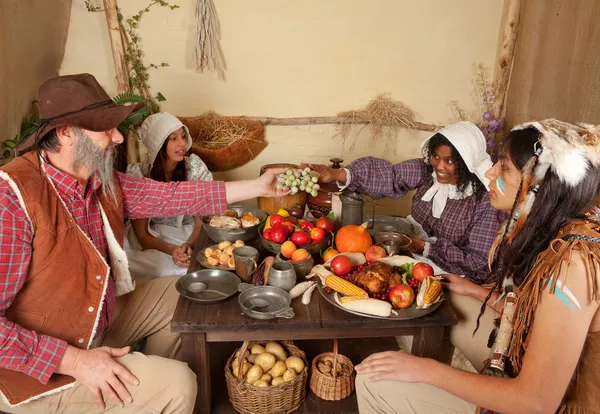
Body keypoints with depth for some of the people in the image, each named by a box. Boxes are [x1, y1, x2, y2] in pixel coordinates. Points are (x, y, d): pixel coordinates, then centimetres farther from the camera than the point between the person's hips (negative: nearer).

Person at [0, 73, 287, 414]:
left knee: (179, 294, 17)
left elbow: (172, 195, -2)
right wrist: (75, 361, -29)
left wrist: (257, 187, -1)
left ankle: (148, 381, 34)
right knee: (176, 385, -13)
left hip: (100, 320, 8)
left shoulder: (104, 183, -5)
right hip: (40, 364, -8)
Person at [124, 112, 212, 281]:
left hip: (189, 238, 1)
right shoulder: (138, 174, -13)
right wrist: (171, 250, -31)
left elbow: (202, 222, -9)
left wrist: (188, 245, -31)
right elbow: (142, 236, -11)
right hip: (152, 241, -1)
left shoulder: (194, 167, -11)